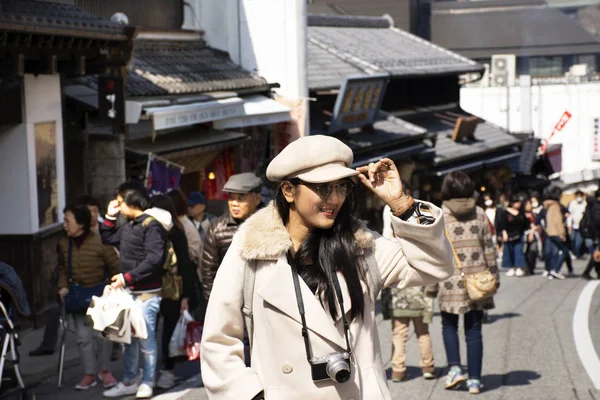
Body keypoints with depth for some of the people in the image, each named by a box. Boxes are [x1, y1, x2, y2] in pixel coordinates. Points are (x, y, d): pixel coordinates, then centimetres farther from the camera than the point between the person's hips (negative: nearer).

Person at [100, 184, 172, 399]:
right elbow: (108, 239, 29)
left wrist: (127, 277, -20)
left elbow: (154, 259, -22)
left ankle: (147, 383, 11)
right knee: (129, 337, 12)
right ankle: (129, 381, 21)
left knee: (146, 338, -1)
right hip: (129, 291, 8)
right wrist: (110, 216, 15)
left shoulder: (151, 225, -14)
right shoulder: (128, 226, 14)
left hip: (146, 293, -8)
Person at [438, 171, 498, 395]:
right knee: (474, 330, 7)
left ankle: (455, 368, 0)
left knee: (449, 325, 16)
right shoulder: (479, 215, 4)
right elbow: (489, 249, 6)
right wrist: (493, 277, 13)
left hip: (451, 280, -2)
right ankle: (474, 380, 7)